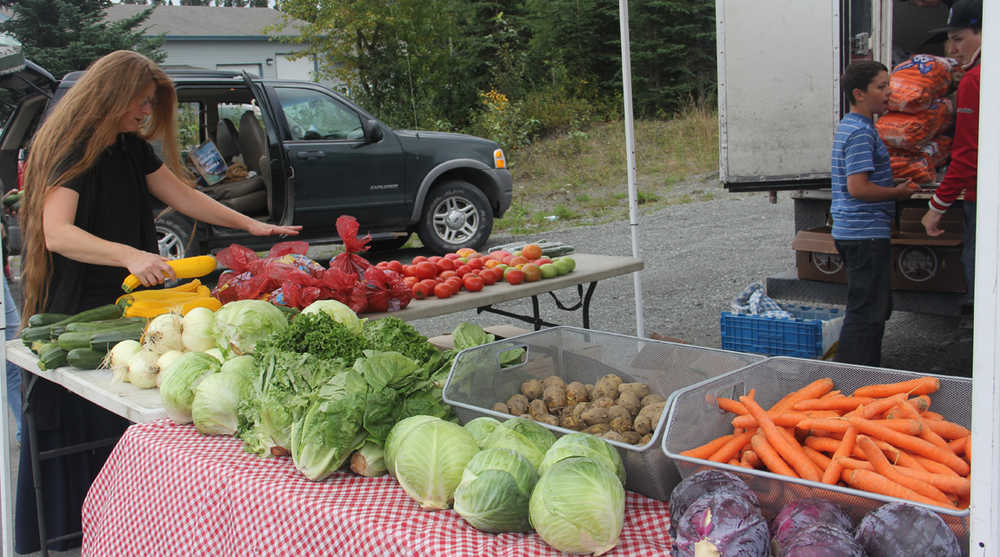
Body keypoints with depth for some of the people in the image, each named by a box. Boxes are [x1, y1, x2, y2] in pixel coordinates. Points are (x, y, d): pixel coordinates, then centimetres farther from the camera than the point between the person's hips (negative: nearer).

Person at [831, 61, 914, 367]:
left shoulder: (849, 126, 16)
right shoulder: (861, 132, -16)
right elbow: (858, 188, -23)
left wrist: (894, 185, 17)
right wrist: (899, 192, -10)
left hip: (852, 233, 11)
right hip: (865, 234, -11)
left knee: (876, 307, 19)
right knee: (867, 312, -7)